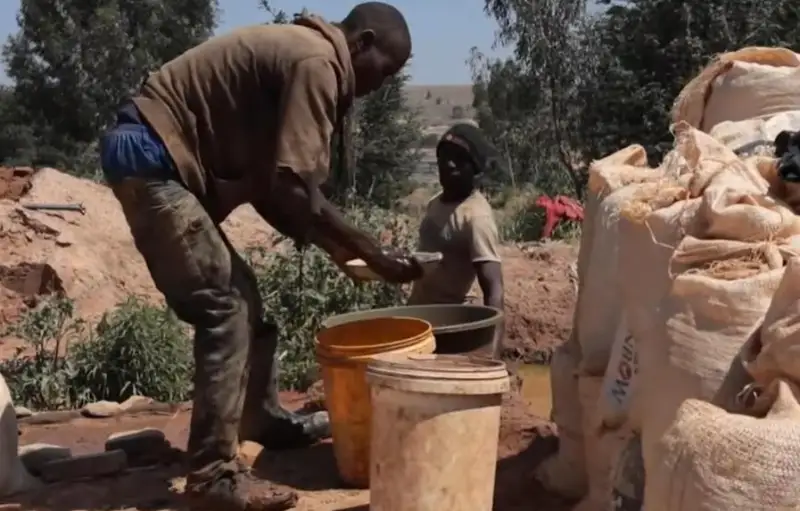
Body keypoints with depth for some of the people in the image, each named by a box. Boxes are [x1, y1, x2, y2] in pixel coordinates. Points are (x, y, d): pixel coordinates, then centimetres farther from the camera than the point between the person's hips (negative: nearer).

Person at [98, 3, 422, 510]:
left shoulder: (297, 53, 17)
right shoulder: (317, 62, -15)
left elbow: (269, 186, 16)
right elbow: (296, 191, -21)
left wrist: (332, 245, 11)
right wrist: (374, 254, -12)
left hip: (158, 158, 11)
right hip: (152, 157, -11)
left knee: (241, 295, 17)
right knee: (225, 308, -10)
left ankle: (266, 420, 32)